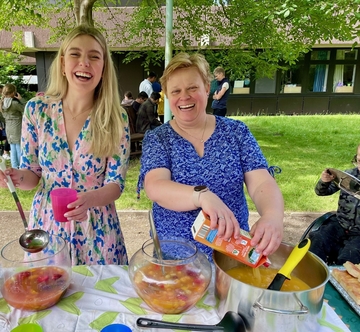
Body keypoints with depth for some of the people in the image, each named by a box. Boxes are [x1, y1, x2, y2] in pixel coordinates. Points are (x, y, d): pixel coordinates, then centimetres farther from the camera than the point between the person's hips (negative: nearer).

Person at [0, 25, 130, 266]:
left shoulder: (116, 118, -12)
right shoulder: (37, 109, -7)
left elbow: (116, 183, -12)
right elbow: (32, 174, 1)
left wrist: (88, 199, -31)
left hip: (97, 231, -1)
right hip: (46, 225, 2)